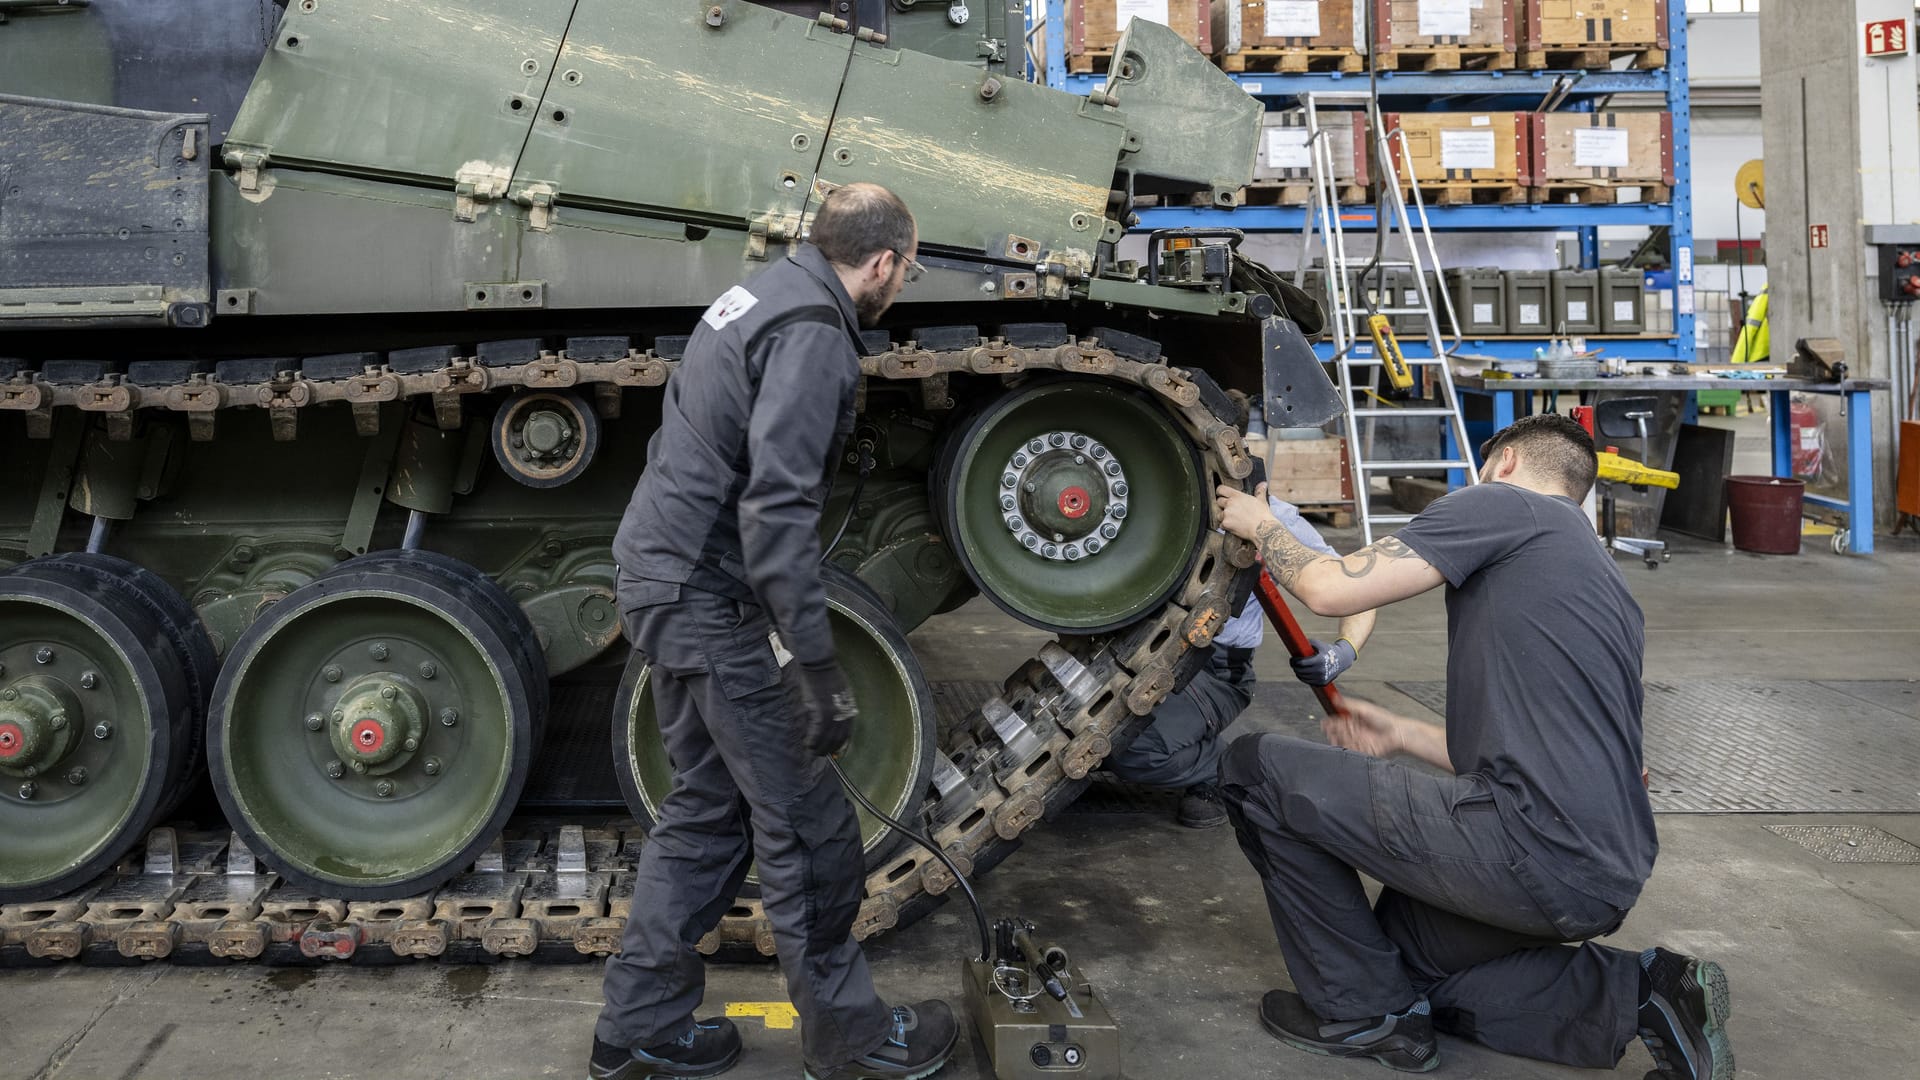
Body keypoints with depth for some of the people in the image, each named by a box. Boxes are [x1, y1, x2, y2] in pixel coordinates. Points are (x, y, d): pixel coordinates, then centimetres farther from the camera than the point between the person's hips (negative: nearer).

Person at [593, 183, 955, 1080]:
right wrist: (818, 668, -27)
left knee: (709, 806, 18)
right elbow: (778, 507, -27)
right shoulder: (813, 331, -18)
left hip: (664, 578, 10)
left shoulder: (764, 296, 13)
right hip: (708, 603, -10)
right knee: (805, 824, 2)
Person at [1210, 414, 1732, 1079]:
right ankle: (1643, 992, 13)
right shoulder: (1596, 574, 25)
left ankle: (1362, 1011, 9)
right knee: (1406, 955, 29)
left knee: (1256, 770, -1)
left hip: (1536, 846, -10)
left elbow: (1333, 589, -8)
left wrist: (1261, 526, 12)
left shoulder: (1504, 502, -2)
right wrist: (1400, 735, 30)